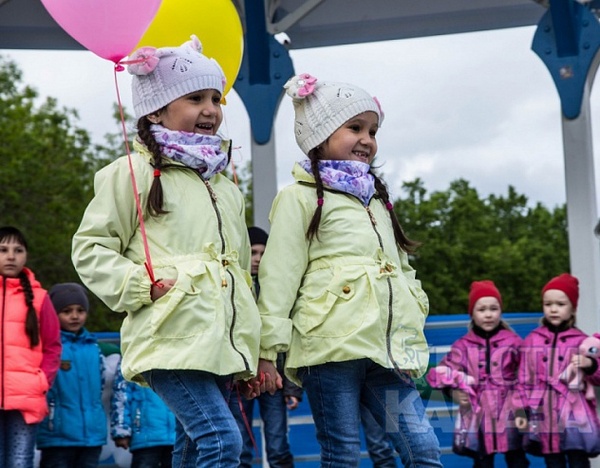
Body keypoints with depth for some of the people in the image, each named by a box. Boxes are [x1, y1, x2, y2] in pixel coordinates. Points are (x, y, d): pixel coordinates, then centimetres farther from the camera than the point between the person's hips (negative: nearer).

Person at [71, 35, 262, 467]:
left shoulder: (225, 187, 22)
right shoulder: (134, 173, -1)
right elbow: (91, 247, -2)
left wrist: (254, 356, 22)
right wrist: (140, 286, -16)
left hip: (222, 345, 8)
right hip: (172, 339, -7)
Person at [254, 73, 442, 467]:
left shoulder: (377, 199, 24)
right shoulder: (301, 197, 1)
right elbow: (279, 276, -5)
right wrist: (268, 348, -10)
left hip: (386, 347, 7)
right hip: (331, 344, -6)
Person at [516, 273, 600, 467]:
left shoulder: (581, 341, 4)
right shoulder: (531, 341, 9)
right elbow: (525, 380, 11)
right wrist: (523, 411, 4)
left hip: (574, 416, -2)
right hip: (544, 417, 2)